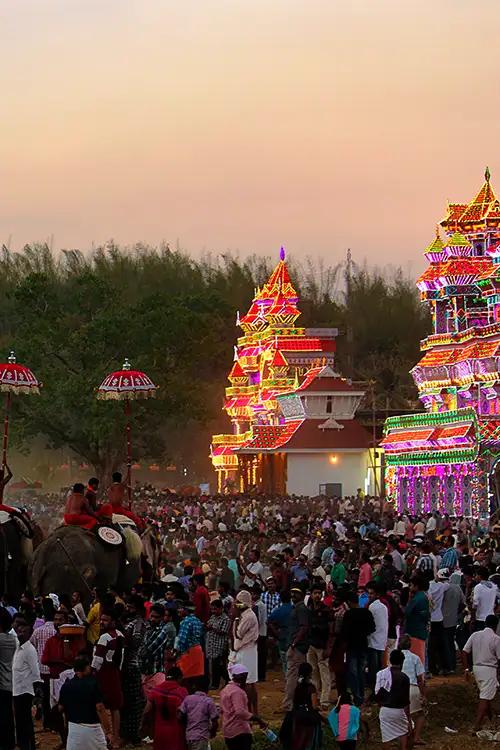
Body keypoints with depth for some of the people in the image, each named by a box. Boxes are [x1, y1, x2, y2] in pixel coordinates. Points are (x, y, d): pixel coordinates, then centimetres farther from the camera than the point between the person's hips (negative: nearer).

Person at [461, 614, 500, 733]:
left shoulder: (475, 635, 3)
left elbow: (464, 653, 1)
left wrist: (466, 669, 8)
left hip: (476, 668, 6)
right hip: (489, 670, -6)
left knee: (486, 695, 23)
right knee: (485, 698, -4)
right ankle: (477, 726, -9)